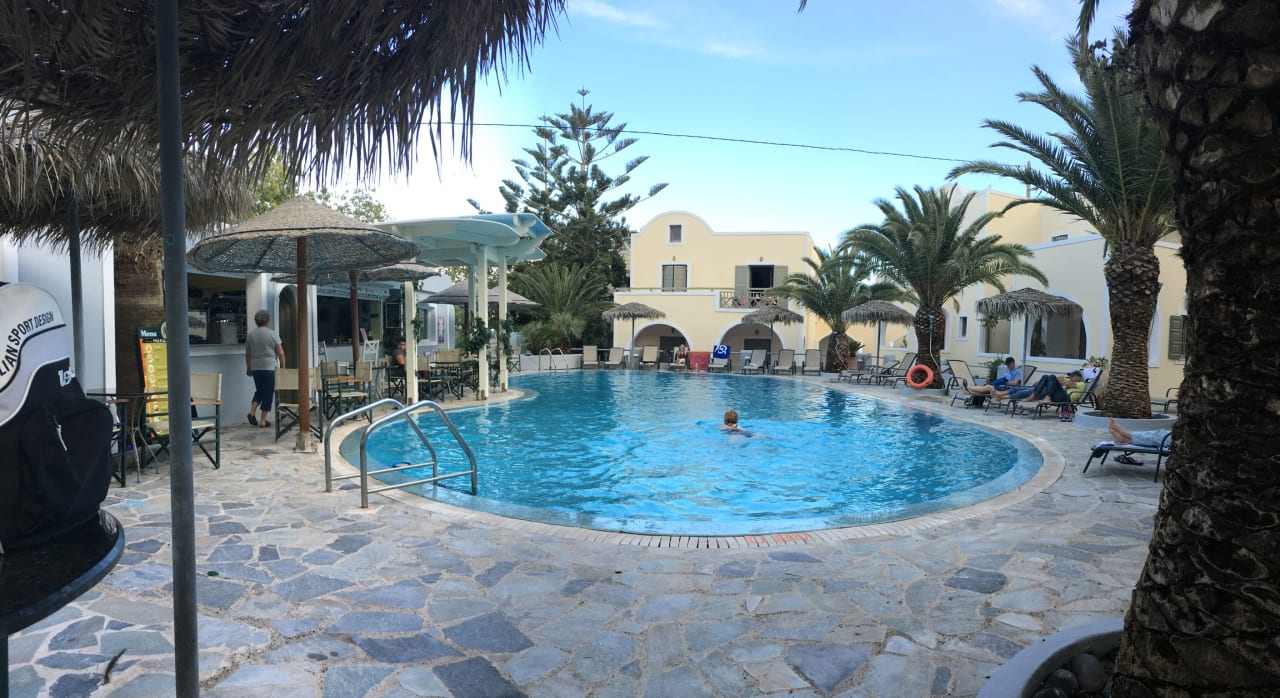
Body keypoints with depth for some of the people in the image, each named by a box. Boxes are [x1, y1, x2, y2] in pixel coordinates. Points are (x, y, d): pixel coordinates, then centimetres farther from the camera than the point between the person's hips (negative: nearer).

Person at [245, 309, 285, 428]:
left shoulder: (250, 335, 7)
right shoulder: (272, 334, -5)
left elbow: (247, 354, 12)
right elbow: (280, 353, -6)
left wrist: (248, 368, 21)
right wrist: (283, 367, 3)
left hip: (255, 368, 4)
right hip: (270, 368, -4)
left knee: (259, 390, 21)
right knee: (268, 393, 2)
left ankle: (252, 411, 4)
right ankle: (263, 421, 3)